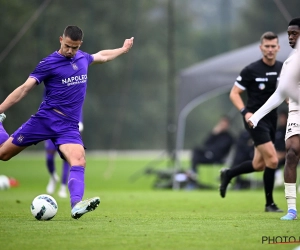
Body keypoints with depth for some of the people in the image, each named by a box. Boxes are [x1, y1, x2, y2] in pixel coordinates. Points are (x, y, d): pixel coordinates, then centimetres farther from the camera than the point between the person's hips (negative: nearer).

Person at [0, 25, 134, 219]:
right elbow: (25, 89, -9)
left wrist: (123, 49, 47)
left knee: (79, 162, -24)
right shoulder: (49, 63, -7)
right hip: (46, 118, -3)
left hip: (69, 125, 3)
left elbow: (101, 56, 35)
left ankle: (76, 205, -39)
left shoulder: (83, 58, 11)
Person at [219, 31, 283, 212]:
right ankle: (269, 203, -2)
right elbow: (234, 93, -5)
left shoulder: (283, 69, 5)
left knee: (259, 165, 11)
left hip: (272, 120, 7)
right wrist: (245, 111, -20)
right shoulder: (251, 70, -10)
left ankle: (228, 174, 36)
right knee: (273, 160, -15)